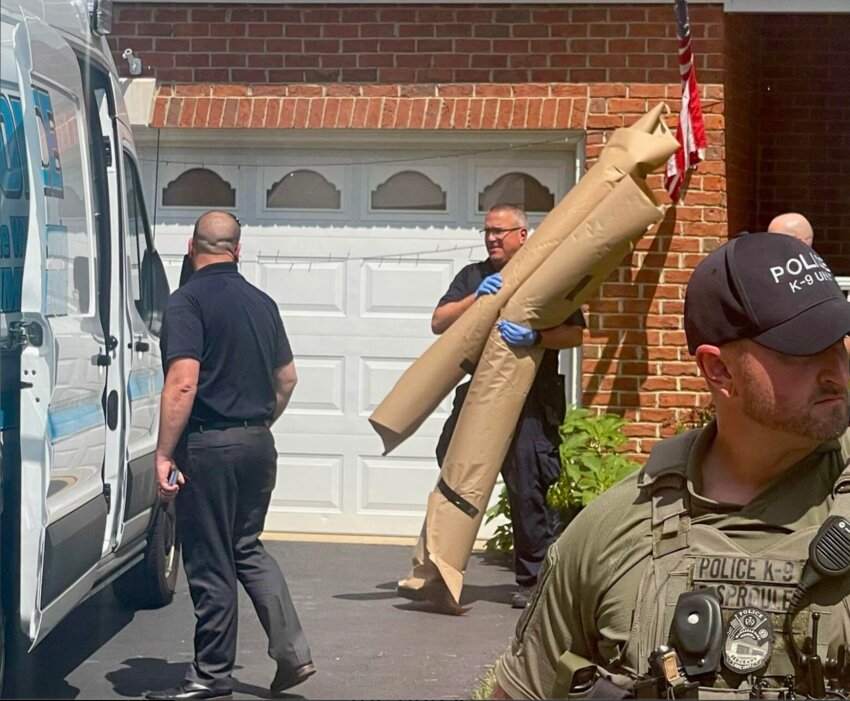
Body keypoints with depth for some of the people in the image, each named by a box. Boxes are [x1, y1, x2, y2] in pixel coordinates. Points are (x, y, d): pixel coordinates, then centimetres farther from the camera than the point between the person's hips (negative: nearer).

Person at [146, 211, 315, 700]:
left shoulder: (189, 301, -12)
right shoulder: (261, 302, 11)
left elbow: (183, 383, -21)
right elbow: (287, 377, 18)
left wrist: (164, 454, -17)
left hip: (209, 444, -7)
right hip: (257, 443, 7)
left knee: (210, 563, 2)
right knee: (247, 548, 20)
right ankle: (292, 652, 12)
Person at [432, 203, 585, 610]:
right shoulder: (473, 277, 18)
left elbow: (575, 333, -3)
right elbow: (439, 322, 8)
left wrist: (535, 336, -21)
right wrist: (477, 298, -7)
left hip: (529, 403, -4)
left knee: (527, 491, -3)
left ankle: (533, 580, 5)